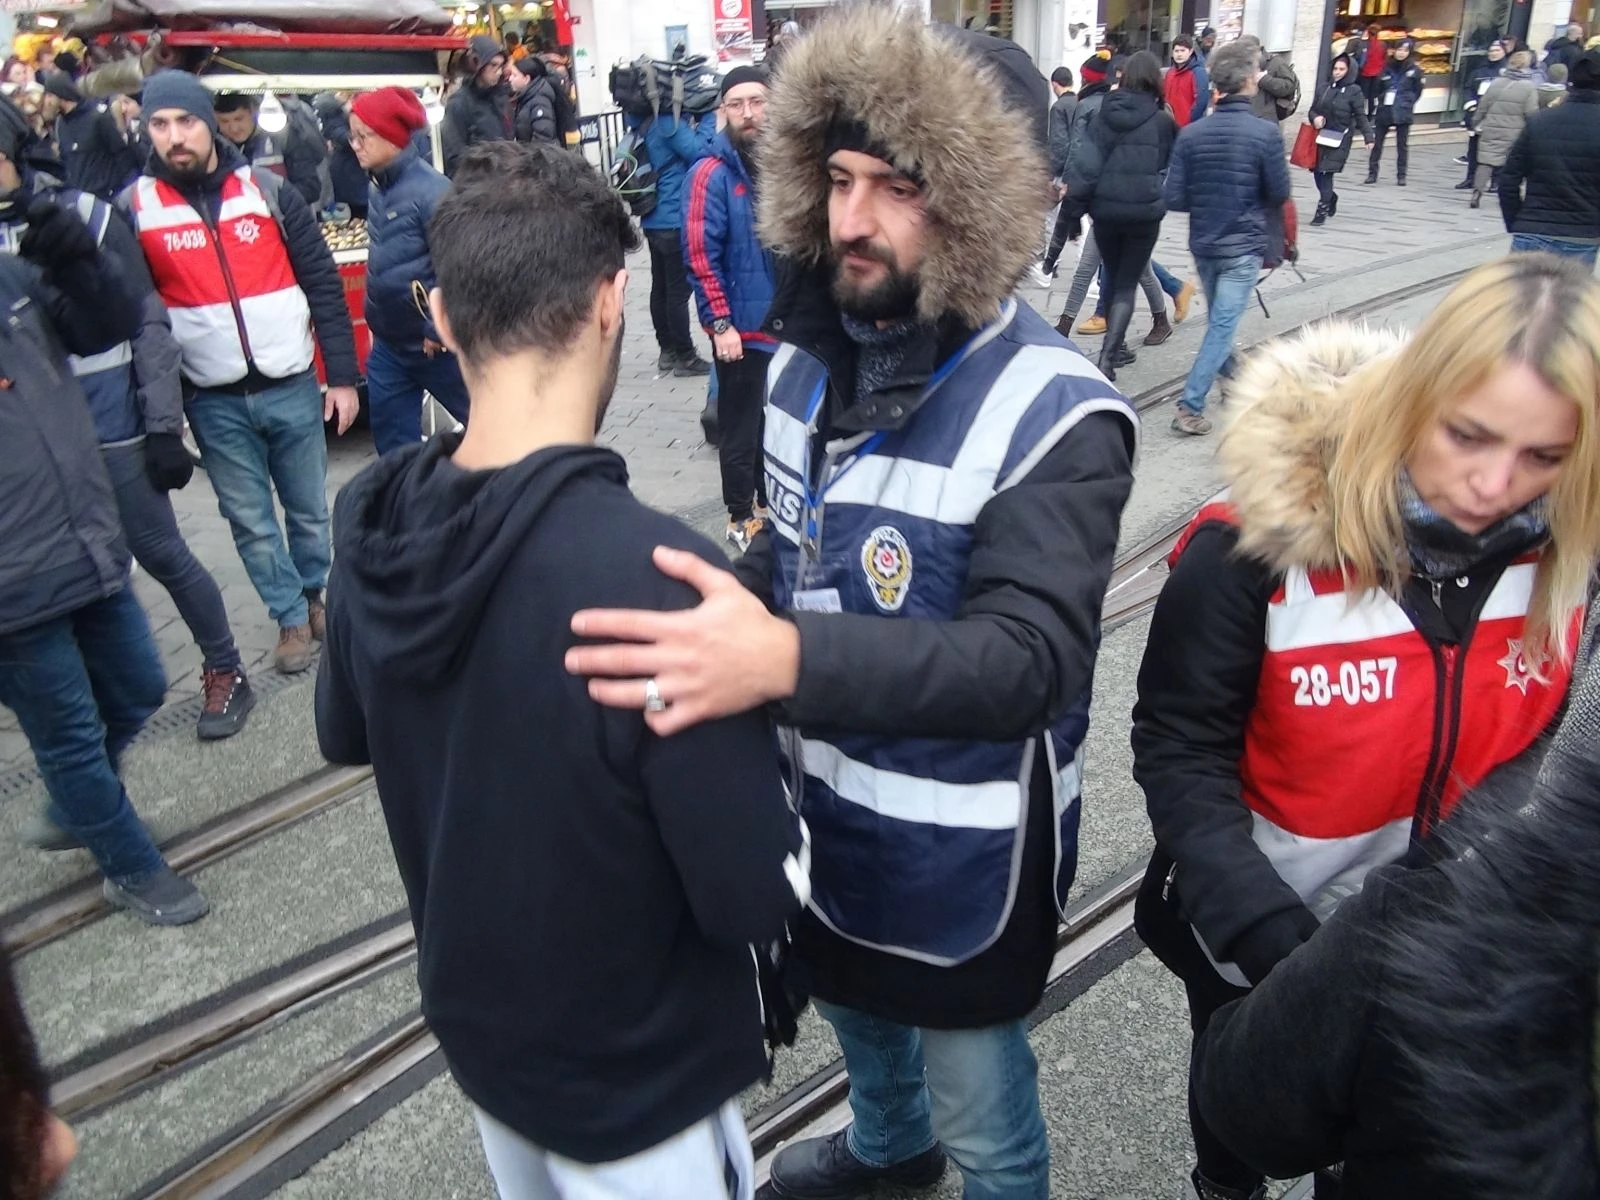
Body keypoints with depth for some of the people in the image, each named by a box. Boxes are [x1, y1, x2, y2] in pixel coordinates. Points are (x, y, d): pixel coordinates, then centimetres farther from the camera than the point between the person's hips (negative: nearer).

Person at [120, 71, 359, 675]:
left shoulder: (267, 190, -2)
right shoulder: (134, 207, -3)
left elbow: (324, 285, 0)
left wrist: (342, 375, -3)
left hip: (292, 387, 0)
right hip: (213, 402, 0)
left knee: (310, 510, 13)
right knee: (250, 521, 9)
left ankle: (316, 594, 36)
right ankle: (292, 616, 26)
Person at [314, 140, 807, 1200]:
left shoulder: (371, 527, -15)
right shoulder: (657, 576, -37)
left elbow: (347, 734, 4)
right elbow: (758, 897, -28)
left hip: (471, 1021, 6)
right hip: (636, 1083, -5)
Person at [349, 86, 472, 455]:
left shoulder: (430, 189, -17)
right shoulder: (378, 189, 8)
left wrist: (439, 330, -19)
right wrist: (378, 322, 17)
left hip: (433, 344, -8)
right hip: (388, 344, 8)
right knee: (392, 442, 11)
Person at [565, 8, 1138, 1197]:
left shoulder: (1054, 416, -25)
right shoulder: (809, 356, -2)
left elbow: (1032, 657, -35)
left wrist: (790, 659, -48)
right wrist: (728, 631, -3)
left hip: (958, 843, -7)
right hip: (822, 803, 7)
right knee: (854, 1005, 33)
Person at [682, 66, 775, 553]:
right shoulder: (713, 172, -11)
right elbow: (701, 256, -15)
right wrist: (720, 323, -18)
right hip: (742, 325, -6)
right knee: (740, 426, 5)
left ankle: (772, 501, 35)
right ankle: (740, 517, 19)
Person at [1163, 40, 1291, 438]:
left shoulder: (1191, 134, -7)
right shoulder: (1265, 133, -15)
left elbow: (1174, 199, -6)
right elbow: (1279, 195, -7)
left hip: (1203, 243, 4)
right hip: (1243, 246, -4)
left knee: (1219, 319, 22)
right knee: (1222, 325, -2)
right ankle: (1190, 405, -8)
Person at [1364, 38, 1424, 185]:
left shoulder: (1414, 70, 0)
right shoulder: (1388, 68, 6)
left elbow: (1417, 91, 5)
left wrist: (1406, 103, -1)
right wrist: (1382, 99, 5)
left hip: (1403, 113, -2)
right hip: (1384, 111, 2)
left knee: (1402, 145, 2)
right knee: (1377, 143, 1)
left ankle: (1401, 175, 8)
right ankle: (1372, 173, 9)